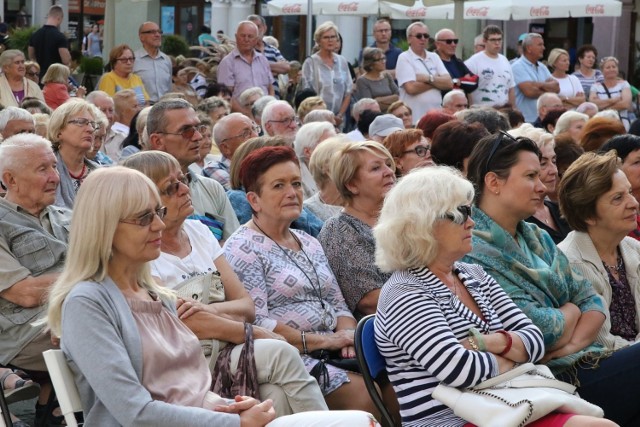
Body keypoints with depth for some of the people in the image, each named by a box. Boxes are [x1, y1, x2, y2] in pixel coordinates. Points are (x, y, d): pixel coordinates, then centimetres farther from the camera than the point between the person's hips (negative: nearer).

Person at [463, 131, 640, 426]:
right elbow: (539, 328, -18)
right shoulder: (474, 253, -13)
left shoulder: (537, 237, 14)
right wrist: (571, 311, 3)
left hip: (585, 362, 8)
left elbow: (592, 302, 10)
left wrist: (573, 343, -9)